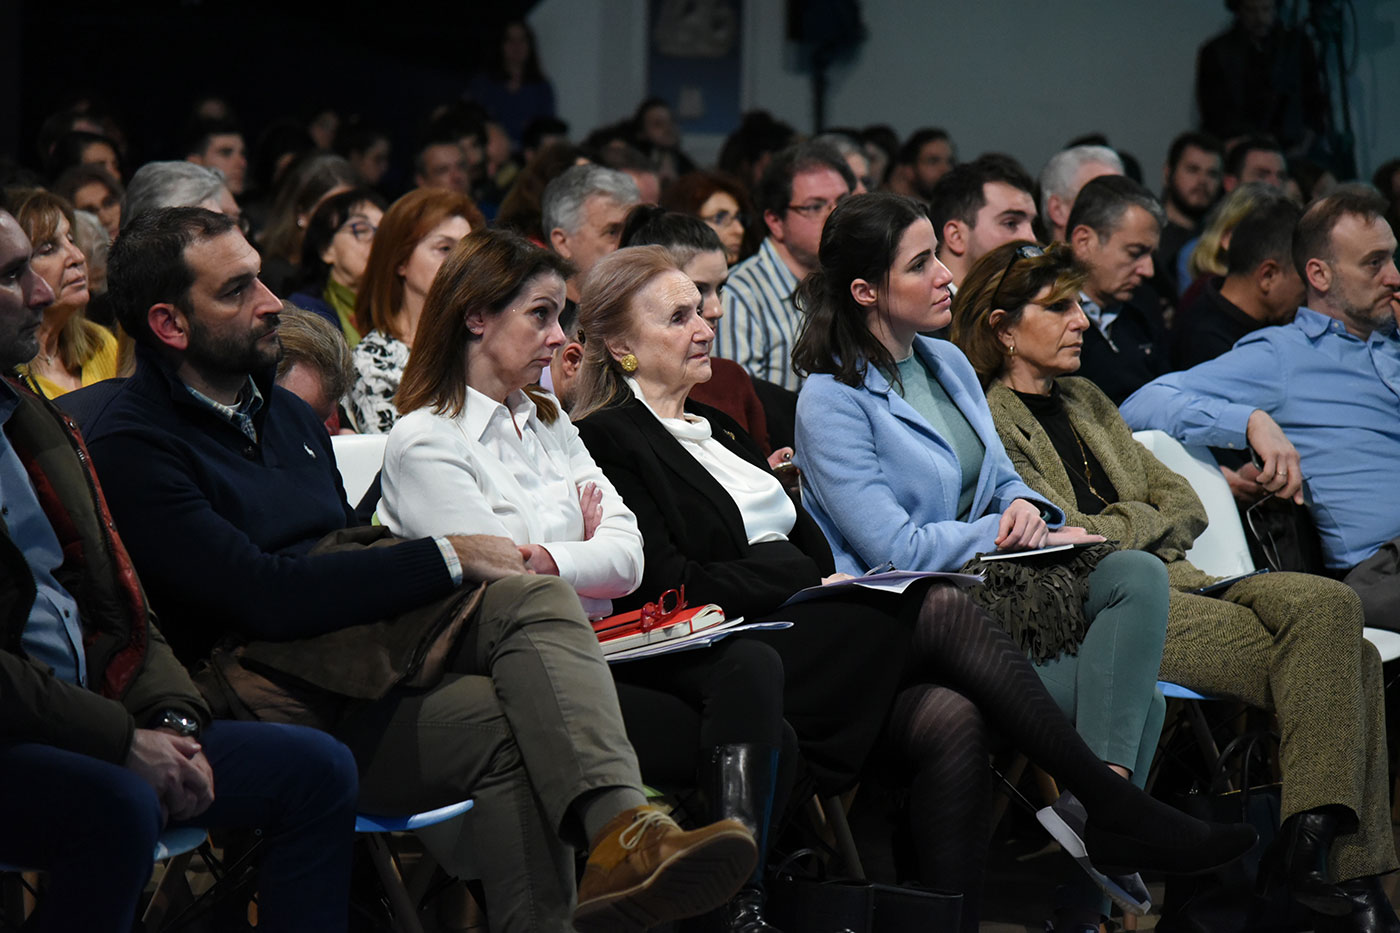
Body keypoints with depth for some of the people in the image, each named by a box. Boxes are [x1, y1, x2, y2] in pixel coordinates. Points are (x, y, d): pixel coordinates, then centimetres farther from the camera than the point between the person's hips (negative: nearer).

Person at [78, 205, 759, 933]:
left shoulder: (283, 411, 24)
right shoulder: (129, 448, -5)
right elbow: (261, 595, -17)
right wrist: (446, 560, -14)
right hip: (284, 694, -7)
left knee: (536, 599, -24)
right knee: (503, 725, -30)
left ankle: (620, 833, -48)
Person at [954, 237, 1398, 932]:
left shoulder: (1084, 402, 26)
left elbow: (1185, 507, 25)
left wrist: (1124, 524, 4)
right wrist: (1145, 522, 5)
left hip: (1169, 581, 8)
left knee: (1328, 606, -21)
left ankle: (1318, 845, -29)